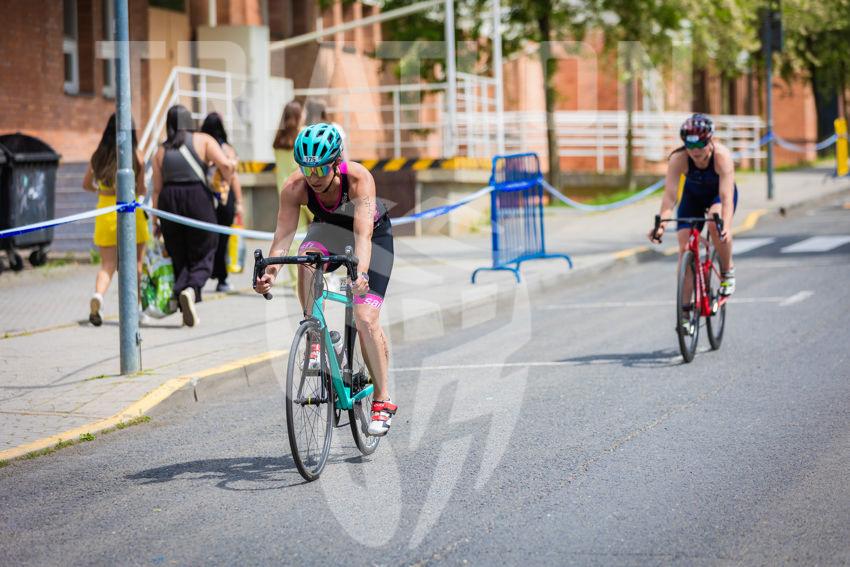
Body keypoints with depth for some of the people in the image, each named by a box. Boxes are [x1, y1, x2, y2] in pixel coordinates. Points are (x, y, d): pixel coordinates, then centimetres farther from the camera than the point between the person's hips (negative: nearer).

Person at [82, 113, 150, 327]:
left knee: (107, 264, 5)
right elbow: (141, 189, -6)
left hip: (105, 211, 2)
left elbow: (87, 184, 12)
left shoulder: (98, 155, 1)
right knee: (135, 264, 13)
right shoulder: (135, 154, -8)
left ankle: (98, 295, -23)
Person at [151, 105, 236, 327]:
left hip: (169, 201, 3)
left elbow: (157, 190, 9)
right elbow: (226, 164, -10)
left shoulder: (161, 151, 12)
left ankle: (187, 312, 6)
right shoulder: (203, 140, 4)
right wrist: (226, 180, 11)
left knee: (179, 259, 12)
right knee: (203, 256, 5)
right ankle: (191, 289, -24)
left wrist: (156, 223, 12)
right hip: (198, 198, -3)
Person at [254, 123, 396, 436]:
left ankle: (383, 399, -1)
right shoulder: (295, 186, -28)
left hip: (374, 235, -3)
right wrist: (269, 272, -49)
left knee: (366, 319, -16)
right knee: (306, 259, -35)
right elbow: (283, 234, -31)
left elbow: (362, 234, -46)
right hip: (329, 229, 3)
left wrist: (362, 272, -62)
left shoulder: (358, 178, -36)